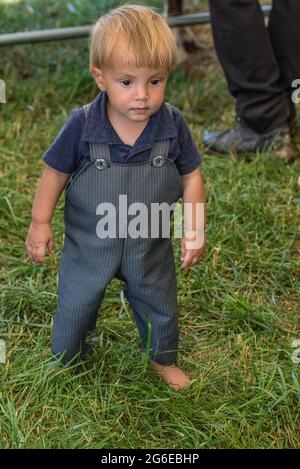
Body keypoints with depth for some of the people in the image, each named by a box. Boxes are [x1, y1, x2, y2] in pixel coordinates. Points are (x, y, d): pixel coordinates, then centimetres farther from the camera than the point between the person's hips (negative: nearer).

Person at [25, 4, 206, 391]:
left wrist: (194, 229, -8)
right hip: (89, 244, -1)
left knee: (160, 309, 22)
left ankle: (163, 360, 51)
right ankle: (64, 363, 45)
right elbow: (56, 172, -9)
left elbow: (190, 175, -5)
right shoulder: (82, 126, -23)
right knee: (75, 306, 17)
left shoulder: (173, 125, -18)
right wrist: (40, 222, -9)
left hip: (150, 246, 2)